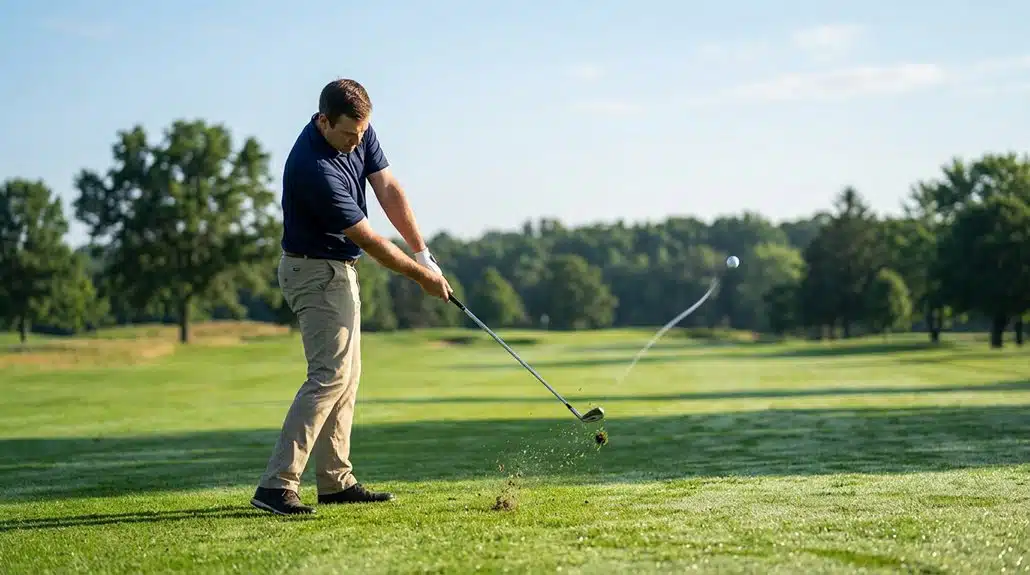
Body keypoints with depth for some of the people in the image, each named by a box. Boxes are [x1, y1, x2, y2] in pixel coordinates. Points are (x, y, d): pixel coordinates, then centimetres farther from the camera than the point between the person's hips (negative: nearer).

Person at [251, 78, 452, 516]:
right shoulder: (313, 169, -30)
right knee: (330, 375, -17)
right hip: (316, 272, -10)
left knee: (346, 373, 11)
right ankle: (276, 485, -21)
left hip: (339, 269, 10)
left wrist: (423, 254, -10)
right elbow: (367, 239, -23)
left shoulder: (360, 133, -4)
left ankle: (335, 481, 16)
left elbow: (388, 190, -3)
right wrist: (420, 275, -13)